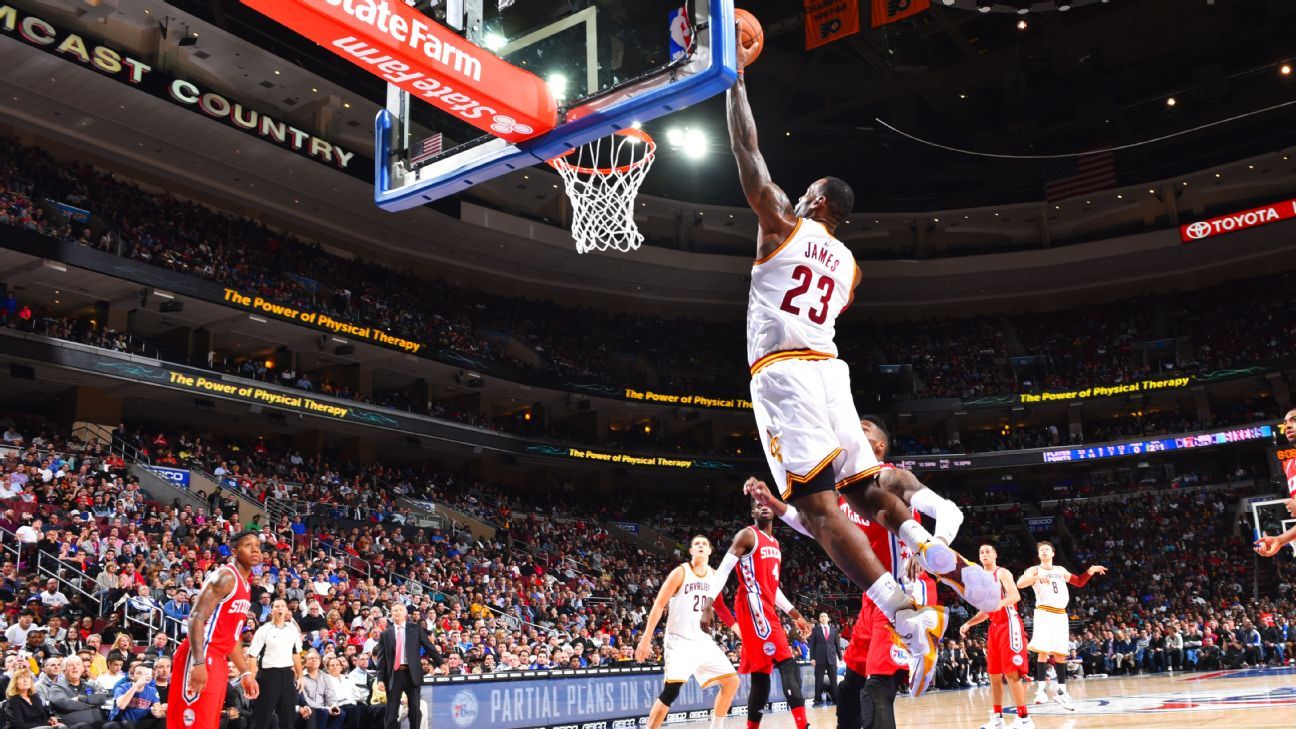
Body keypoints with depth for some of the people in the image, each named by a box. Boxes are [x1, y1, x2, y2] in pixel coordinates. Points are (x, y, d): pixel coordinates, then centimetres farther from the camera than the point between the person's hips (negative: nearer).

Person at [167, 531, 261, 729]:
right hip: (201, 659, -10)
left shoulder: (245, 586, 18)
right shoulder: (225, 576, -11)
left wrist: (246, 673, 23)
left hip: (218, 660, 10)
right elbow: (196, 617, -20)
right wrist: (199, 662, -29)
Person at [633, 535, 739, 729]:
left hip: (702, 640, 6)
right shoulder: (681, 572, -9)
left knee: (731, 681, 4)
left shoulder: (715, 576, 8)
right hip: (679, 641, -6)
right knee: (671, 691, -19)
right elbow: (659, 605, -11)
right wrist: (646, 638, -17)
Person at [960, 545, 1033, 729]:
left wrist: (1001, 603, -39)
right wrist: (968, 624, 12)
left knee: (1011, 673, -12)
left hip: (1009, 624, -8)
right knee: (994, 674, 8)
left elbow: (1016, 596, -21)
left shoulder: (1002, 573, -6)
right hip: (994, 627, 8)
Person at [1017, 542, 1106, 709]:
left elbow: (1079, 582, 29)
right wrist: (1036, 578, -31)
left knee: (1061, 654, 7)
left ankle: (1061, 692, 13)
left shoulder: (1061, 570, 19)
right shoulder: (1034, 570, 1)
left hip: (1061, 614, 5)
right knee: (1043, 651, -13)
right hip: (1044, 613, -5)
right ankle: (1042, 690, -13)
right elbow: (1020, 584, -16)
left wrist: (1091, 571, 13)